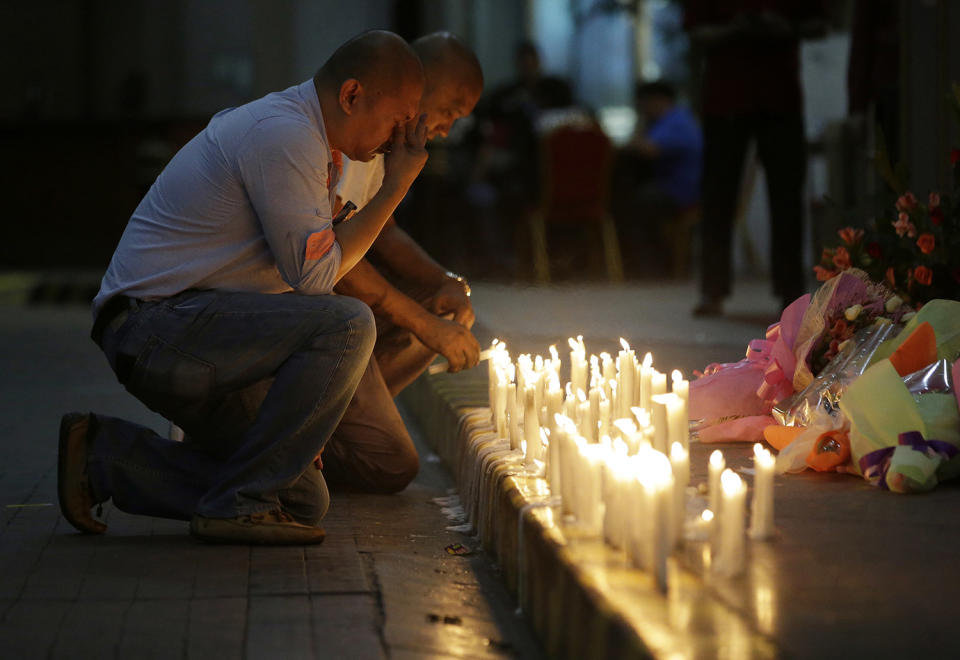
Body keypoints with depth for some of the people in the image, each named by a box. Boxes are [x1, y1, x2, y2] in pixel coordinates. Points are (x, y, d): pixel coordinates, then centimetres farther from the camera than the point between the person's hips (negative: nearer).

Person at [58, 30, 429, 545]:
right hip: (160, 327, -10)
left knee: (303, 498, 3)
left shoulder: (290, 130, 16)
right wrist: (395, 188, -12)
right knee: (347, 324, -26)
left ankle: (104, 457, 10)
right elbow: (314, 274, -18)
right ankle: (240, 505, -17)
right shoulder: (284, 136, -17)